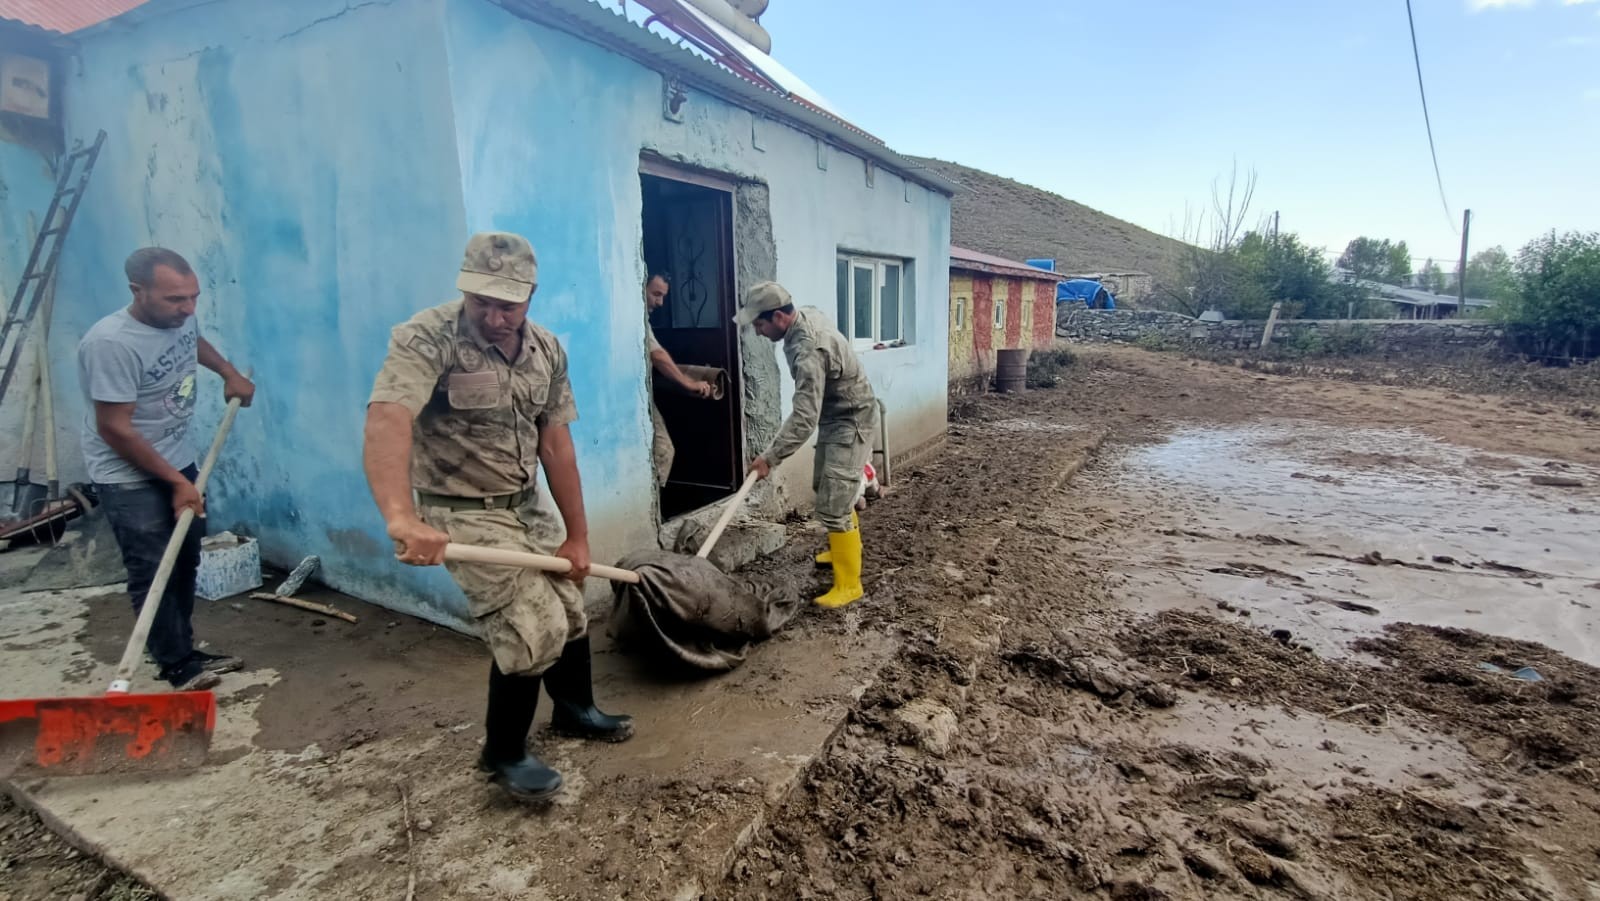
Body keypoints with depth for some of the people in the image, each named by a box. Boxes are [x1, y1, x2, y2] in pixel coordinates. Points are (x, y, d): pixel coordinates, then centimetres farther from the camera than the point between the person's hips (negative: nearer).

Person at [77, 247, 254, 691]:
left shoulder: (180, 318, -5)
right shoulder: (109, 343, -27)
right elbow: (114, 429, -23)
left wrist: (230, 373, 11)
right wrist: (176, 482, -19)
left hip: (179, 462, 8)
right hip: (129, 479, -8)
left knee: (185, 563, 14)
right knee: (152, 574, -3)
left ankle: (183, 650, 27)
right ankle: (179, 666, 7)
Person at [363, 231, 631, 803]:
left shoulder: (547, 350, -2)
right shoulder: (427, 338, -21)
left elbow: (555, 444, -1)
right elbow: (387, 421, -38)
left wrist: (577, 535, -3)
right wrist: (401, 517, -54)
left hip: (527, 507, 7)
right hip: (464, 514, -6)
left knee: (570, 612, 16)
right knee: (533, 629, -11)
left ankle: (575, 710, 44)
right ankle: (504, 754, 15)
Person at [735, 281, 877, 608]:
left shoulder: (807, 350, -33)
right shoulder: (808, 314, -3)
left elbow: (804, 418, -36)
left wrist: (771, 457, -32)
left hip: (851, 421, -10)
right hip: (834, 416, 10)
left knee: (833, 504, -11)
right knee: (825, 486, 23)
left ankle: (848, 585, -1)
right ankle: (846, 548, 42)